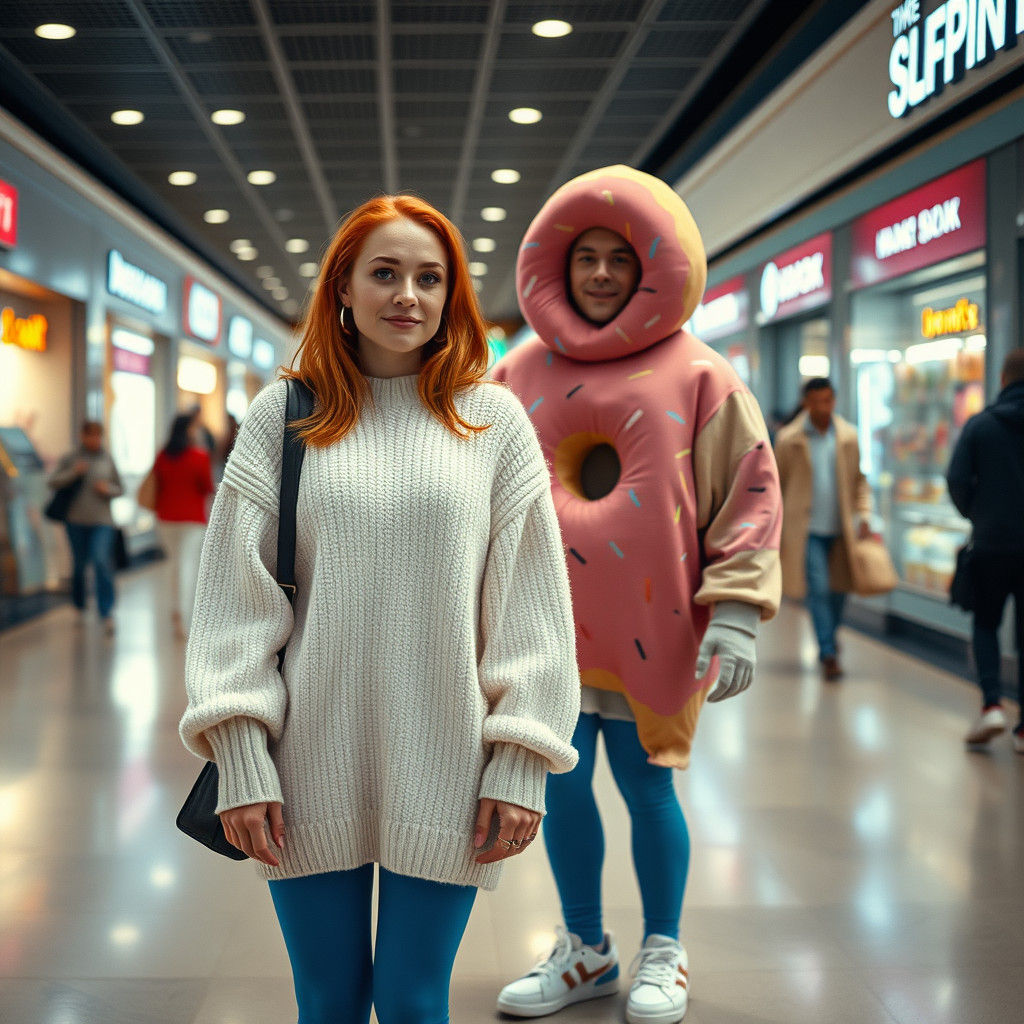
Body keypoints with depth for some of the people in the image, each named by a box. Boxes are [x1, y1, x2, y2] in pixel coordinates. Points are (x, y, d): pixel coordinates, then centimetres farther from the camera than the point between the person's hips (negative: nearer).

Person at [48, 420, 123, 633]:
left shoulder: (107, 459, 5)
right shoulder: (71, 458, 3)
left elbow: (120, 488, 12)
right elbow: (53, 482, 0)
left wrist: (108, 489, -9)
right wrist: (73, 473, -14)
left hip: (102, 521, -1)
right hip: (76, 520, 1)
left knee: (101, 560, -18)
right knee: (79, 564, 10)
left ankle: (107, 612, -17)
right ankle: (79, 605, 33)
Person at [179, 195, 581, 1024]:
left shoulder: (493, 419, 2)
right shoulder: (283, 414, 3)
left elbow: (530, 606, 1)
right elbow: (235, 596, 1)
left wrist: (521, 764, -3)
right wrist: (241, 757, -6)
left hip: (442, 771, -1)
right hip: (311, 765, 1)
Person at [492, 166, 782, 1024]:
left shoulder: (697, 375, -2)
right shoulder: (522, 373, 7)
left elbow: (751, 493, -4)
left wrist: (735, 612, -11)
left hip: (648, 628, -3)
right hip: (544, 624, 3)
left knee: (647, 787, 6)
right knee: (560, 787, 9)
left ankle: (663, 954, 27)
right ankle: (585, 950, 29)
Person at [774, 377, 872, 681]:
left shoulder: (848, 436, 5)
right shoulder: (789, 439, -2)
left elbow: (859, 480, 13)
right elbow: (776, 485, 4)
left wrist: (863, 516, 2)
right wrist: (774, 528, 2)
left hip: (841, 529, 3)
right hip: (807, 529, -3)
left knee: (839, 588, 10)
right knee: (818, 590, -10)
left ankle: (828, 640, 35)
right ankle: (829, 655, -4)